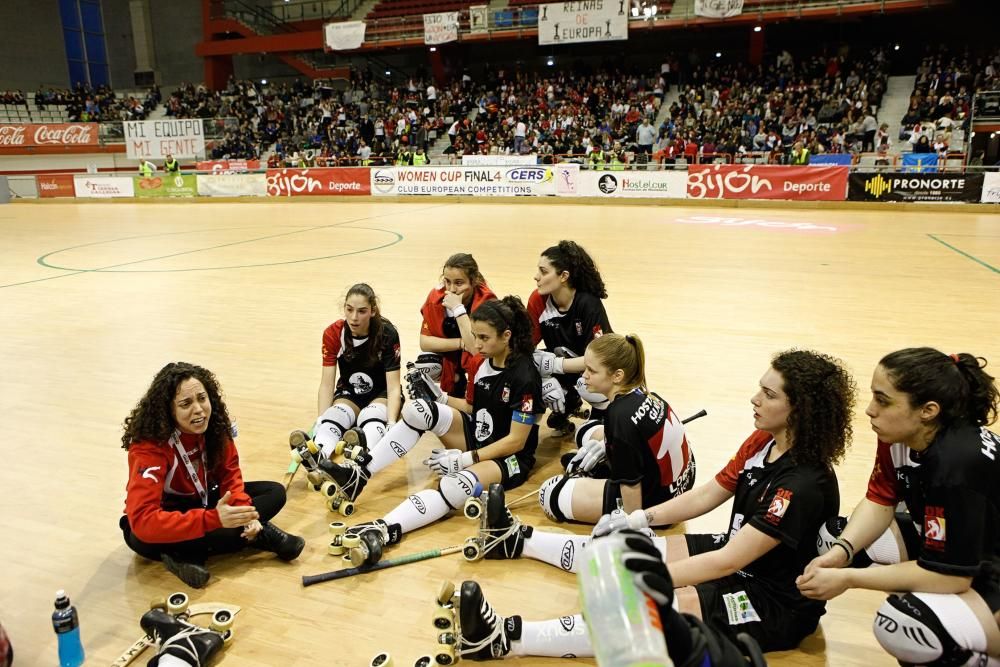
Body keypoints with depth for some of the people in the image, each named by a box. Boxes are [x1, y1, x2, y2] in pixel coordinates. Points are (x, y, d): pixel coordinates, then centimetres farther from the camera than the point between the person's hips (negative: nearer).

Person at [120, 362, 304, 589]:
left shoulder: (214, 426, -16)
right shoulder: (149, 446, -32)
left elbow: (229, 474, -6)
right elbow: (142, 520, -40)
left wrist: (243, 513, -26)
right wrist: (213, 518, -48)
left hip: (203, 500, 5)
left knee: (274, 493, -7)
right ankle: (261, 534, -24)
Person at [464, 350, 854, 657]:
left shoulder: (805, 484, -29)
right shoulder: (762, 442, -2)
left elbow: (728, 562, -30)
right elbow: (707, 494, 6)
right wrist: (640, 518, -2)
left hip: (777, 605, -8)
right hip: (738, 560, 8)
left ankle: (510, 638, -29)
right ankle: (520, 540, 23)